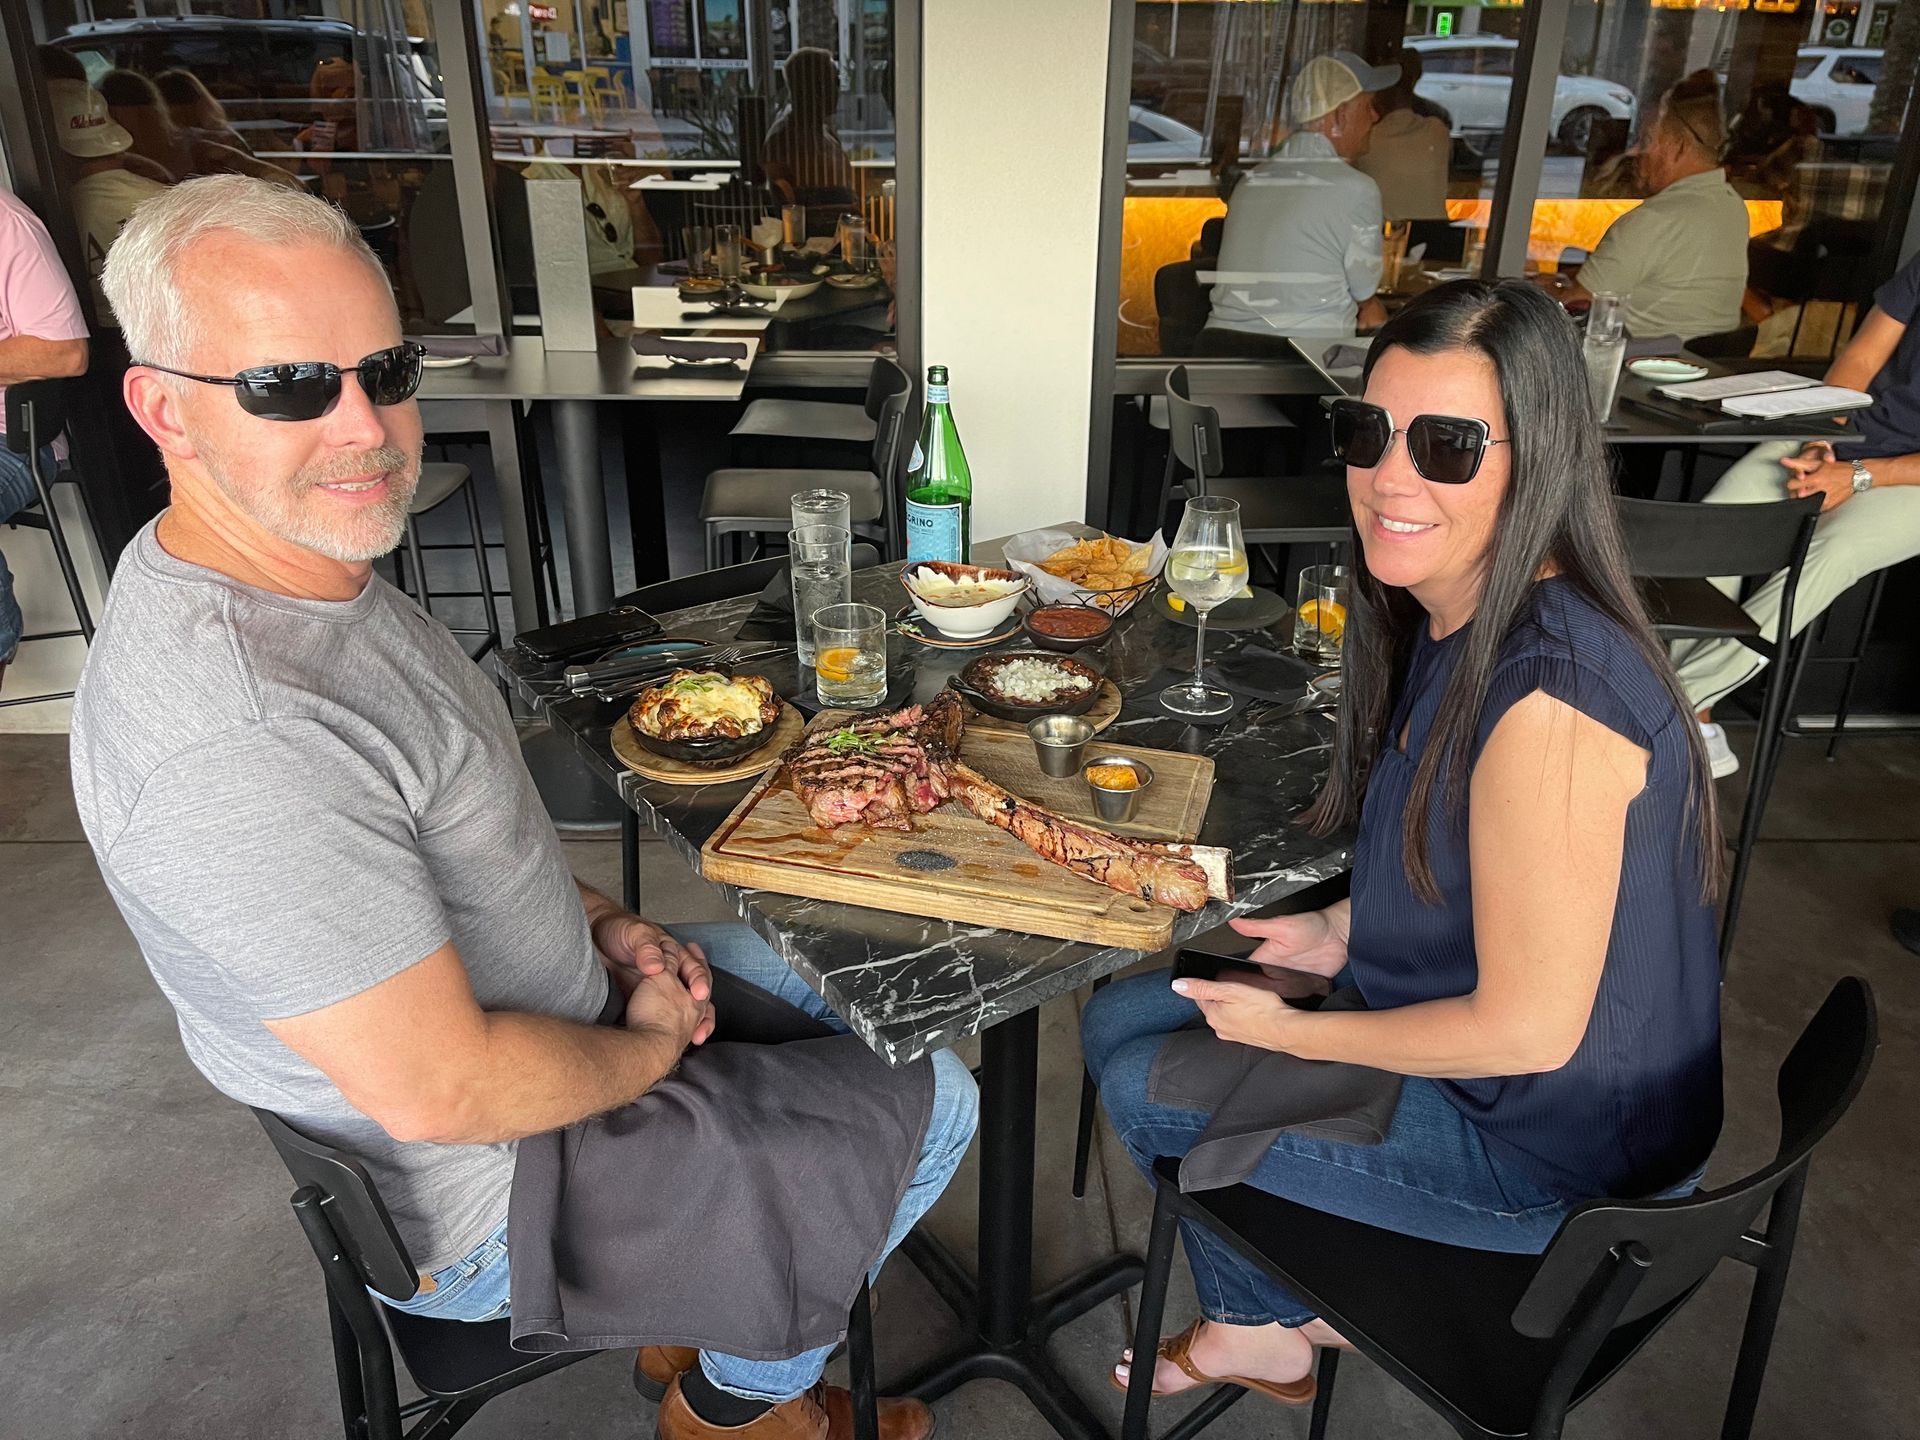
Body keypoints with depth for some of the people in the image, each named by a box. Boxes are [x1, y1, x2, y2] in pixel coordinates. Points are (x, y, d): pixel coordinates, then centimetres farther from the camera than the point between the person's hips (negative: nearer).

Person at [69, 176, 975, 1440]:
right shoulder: (234, 743, -37)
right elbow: (444, 1091, -32)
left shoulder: (321, 567, -3)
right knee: (930, 1100, 4)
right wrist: (651, 1047, -14)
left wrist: (600, 921, 0)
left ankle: (695, 1307, 38)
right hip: (476, 1201, -9)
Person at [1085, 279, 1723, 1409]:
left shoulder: (1549, 693, -33)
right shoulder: (1452, 621, -3)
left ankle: (1273, 1324, 27)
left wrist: (1291, 1032, -16)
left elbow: (1530, 1029, -27)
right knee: (1120, 1018, 9)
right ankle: (1269, 1314, 26)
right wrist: (1349, 933, 0)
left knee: (1147, 1088, -4)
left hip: (1555, 1141, -9)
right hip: (1463, 1042, 9)